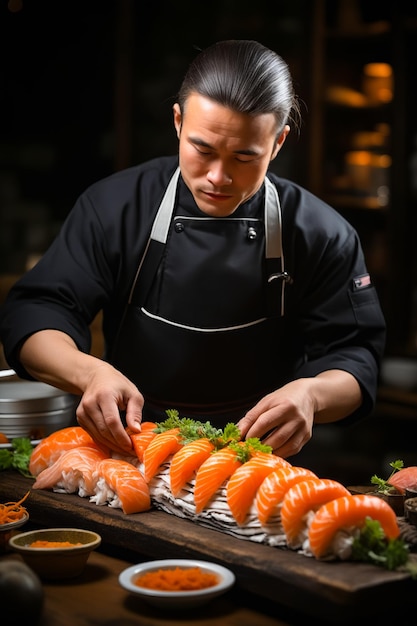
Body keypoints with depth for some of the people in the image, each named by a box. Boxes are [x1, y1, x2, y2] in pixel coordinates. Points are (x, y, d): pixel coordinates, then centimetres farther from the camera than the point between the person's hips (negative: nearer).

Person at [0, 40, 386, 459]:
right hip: (127, 457, -1)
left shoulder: (323, 236, -6)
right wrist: (90, 373, -29)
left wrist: (311, 394, -28)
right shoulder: (113, 207, -6)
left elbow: (356, 357, -4)